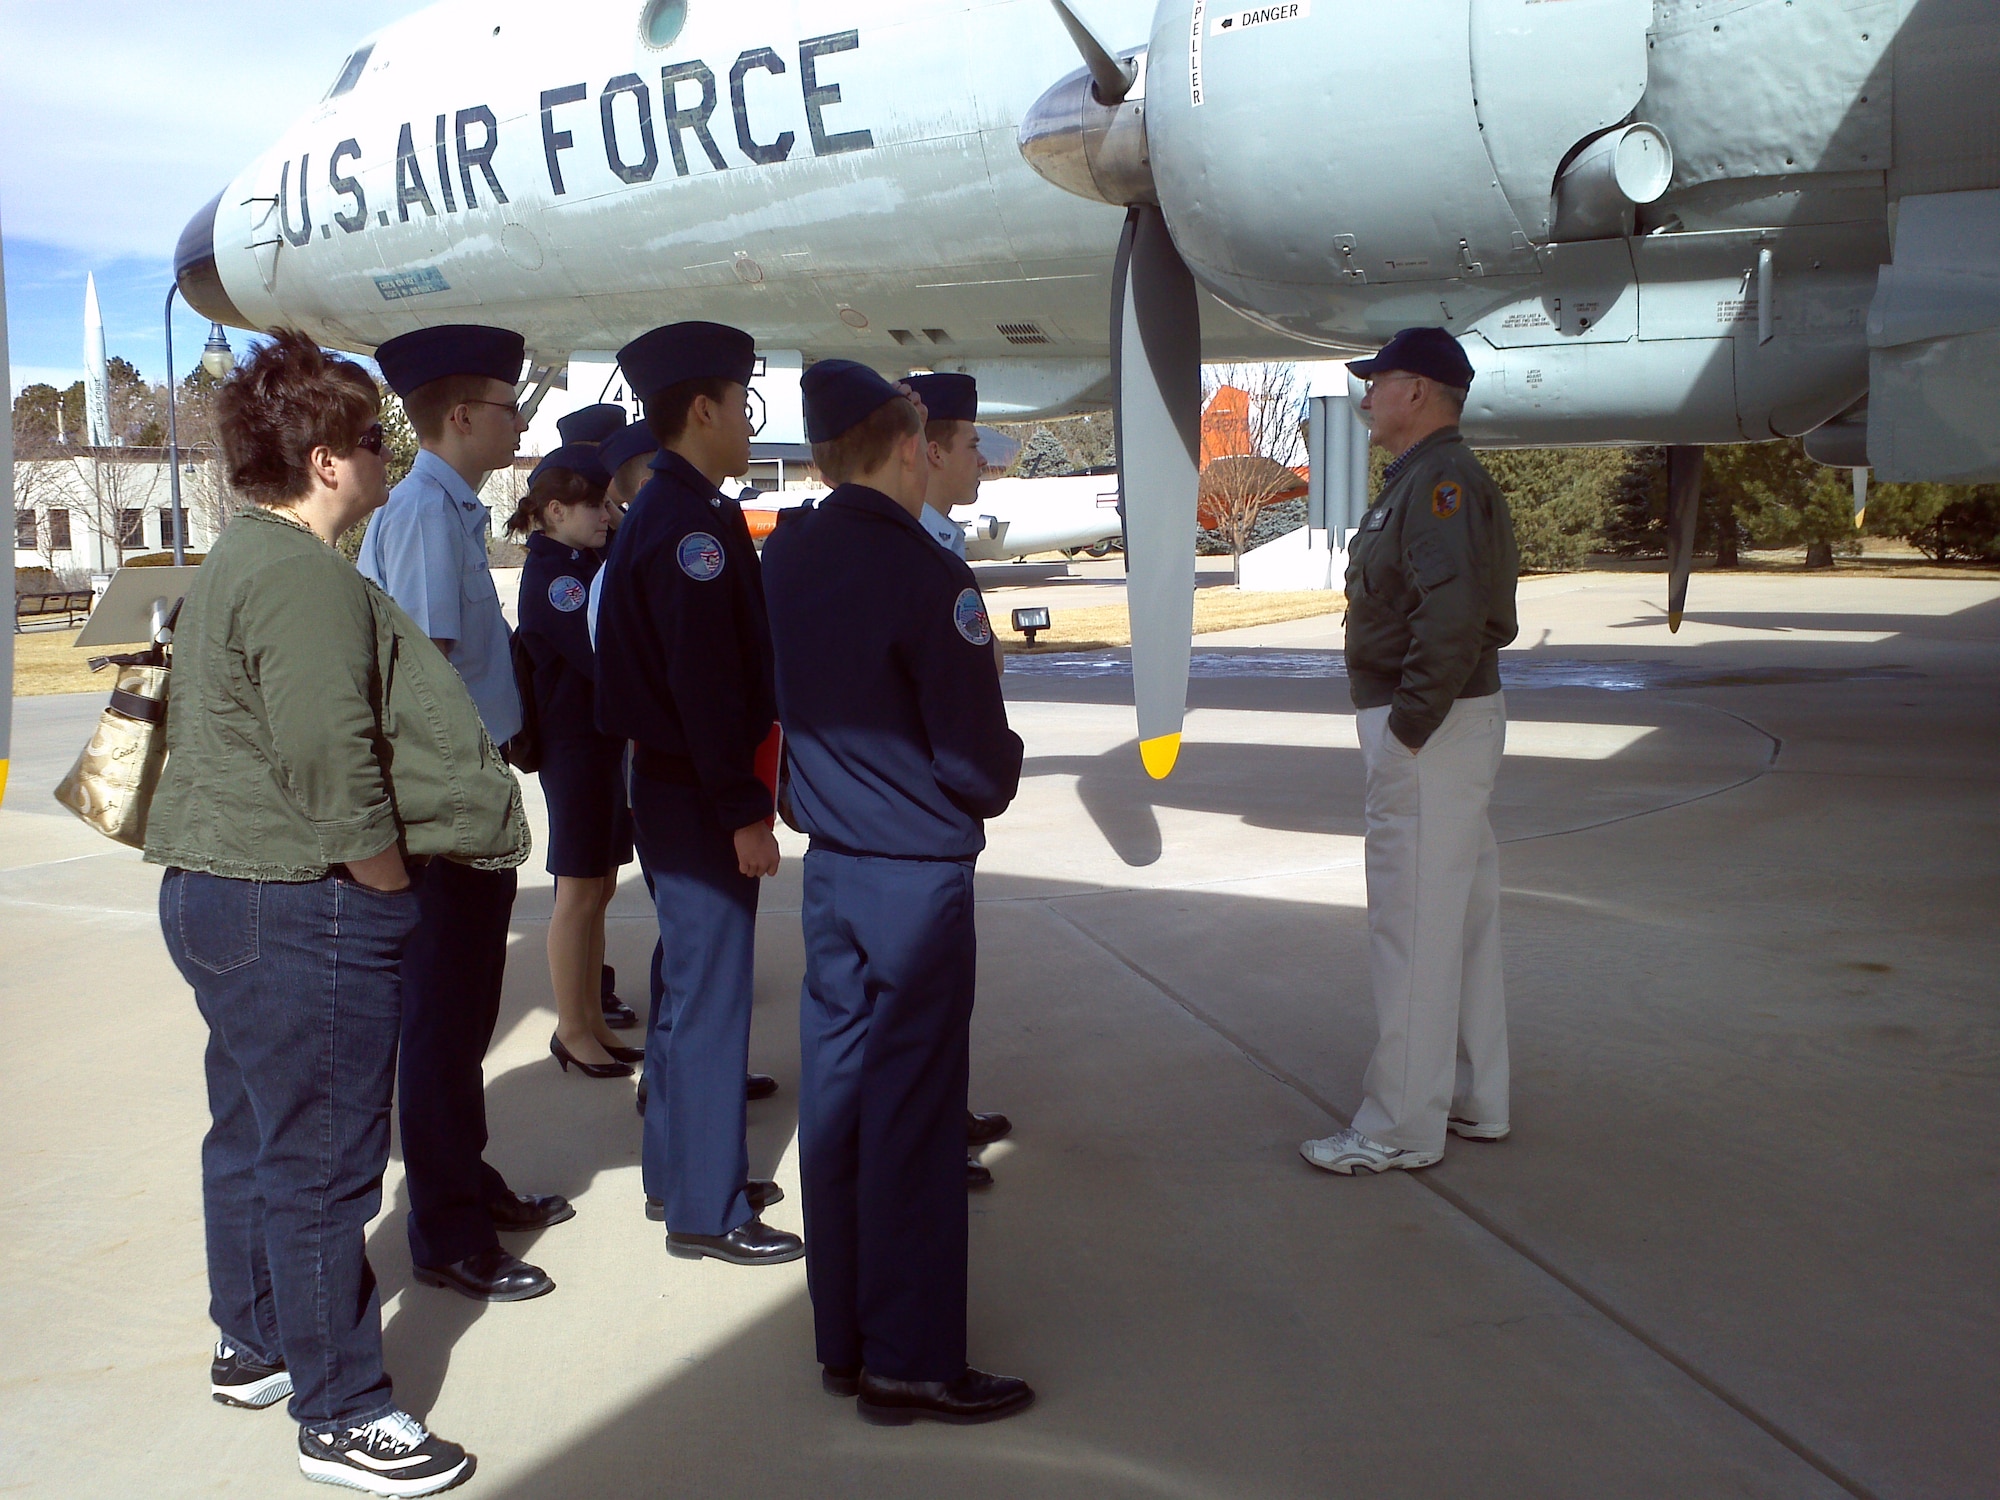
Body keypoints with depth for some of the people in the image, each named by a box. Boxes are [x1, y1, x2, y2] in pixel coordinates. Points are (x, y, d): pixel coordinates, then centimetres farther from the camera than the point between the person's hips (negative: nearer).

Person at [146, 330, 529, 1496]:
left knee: (254, 1132, 21)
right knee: (322, 1160, -2)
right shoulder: (307, 580, -19)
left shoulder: (239, 563, 15)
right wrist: (389, 888, -13)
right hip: (304, 909, -11)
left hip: (223, 890, 11)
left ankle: (254, 1343, 38)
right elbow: (333, 767, -26)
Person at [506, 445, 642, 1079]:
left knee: (599, 888, 14)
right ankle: (573, 1031, 11)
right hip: (576, 746, -9)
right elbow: (604, 657, -22)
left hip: (607, 741, 9)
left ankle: (592, 1021, 23)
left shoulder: (584, 563, 15)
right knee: (580, 894, 0)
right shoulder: (552, 574, -14)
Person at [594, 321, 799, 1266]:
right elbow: (705, 682, -23)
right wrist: (742, 813, -21)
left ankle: (678, 1170, 32)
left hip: (672, 786, 11)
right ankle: (707, 1211, 9)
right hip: (698, 797, -11)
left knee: (689, 988, 19)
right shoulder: (691, 523, -18)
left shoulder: (659, 513, 14)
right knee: (711, 998, -2)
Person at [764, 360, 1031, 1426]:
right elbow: (978, 757, -18)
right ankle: (909, 1363, 13)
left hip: (829, 866, 7)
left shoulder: (784, 556, 3)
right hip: (917, 870, -7)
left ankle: (843, 1339, 26)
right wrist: (995, 783, 2)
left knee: (836, 1094, 13)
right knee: (912, 1115, 2)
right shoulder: (923, 572, -18)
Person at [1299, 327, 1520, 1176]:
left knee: (1413, 927, -5)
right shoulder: (1417, 480, 16)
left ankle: (1402, 1130, 4)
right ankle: (1473, 1101, 29)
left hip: (1430, 731, -11)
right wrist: (1406, 721, 10)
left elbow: (1454, 613, -29)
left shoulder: (1441, 480, -17)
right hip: (1443, 725, 11)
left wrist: (1409, 724, -24)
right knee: (1462, 916, 17)